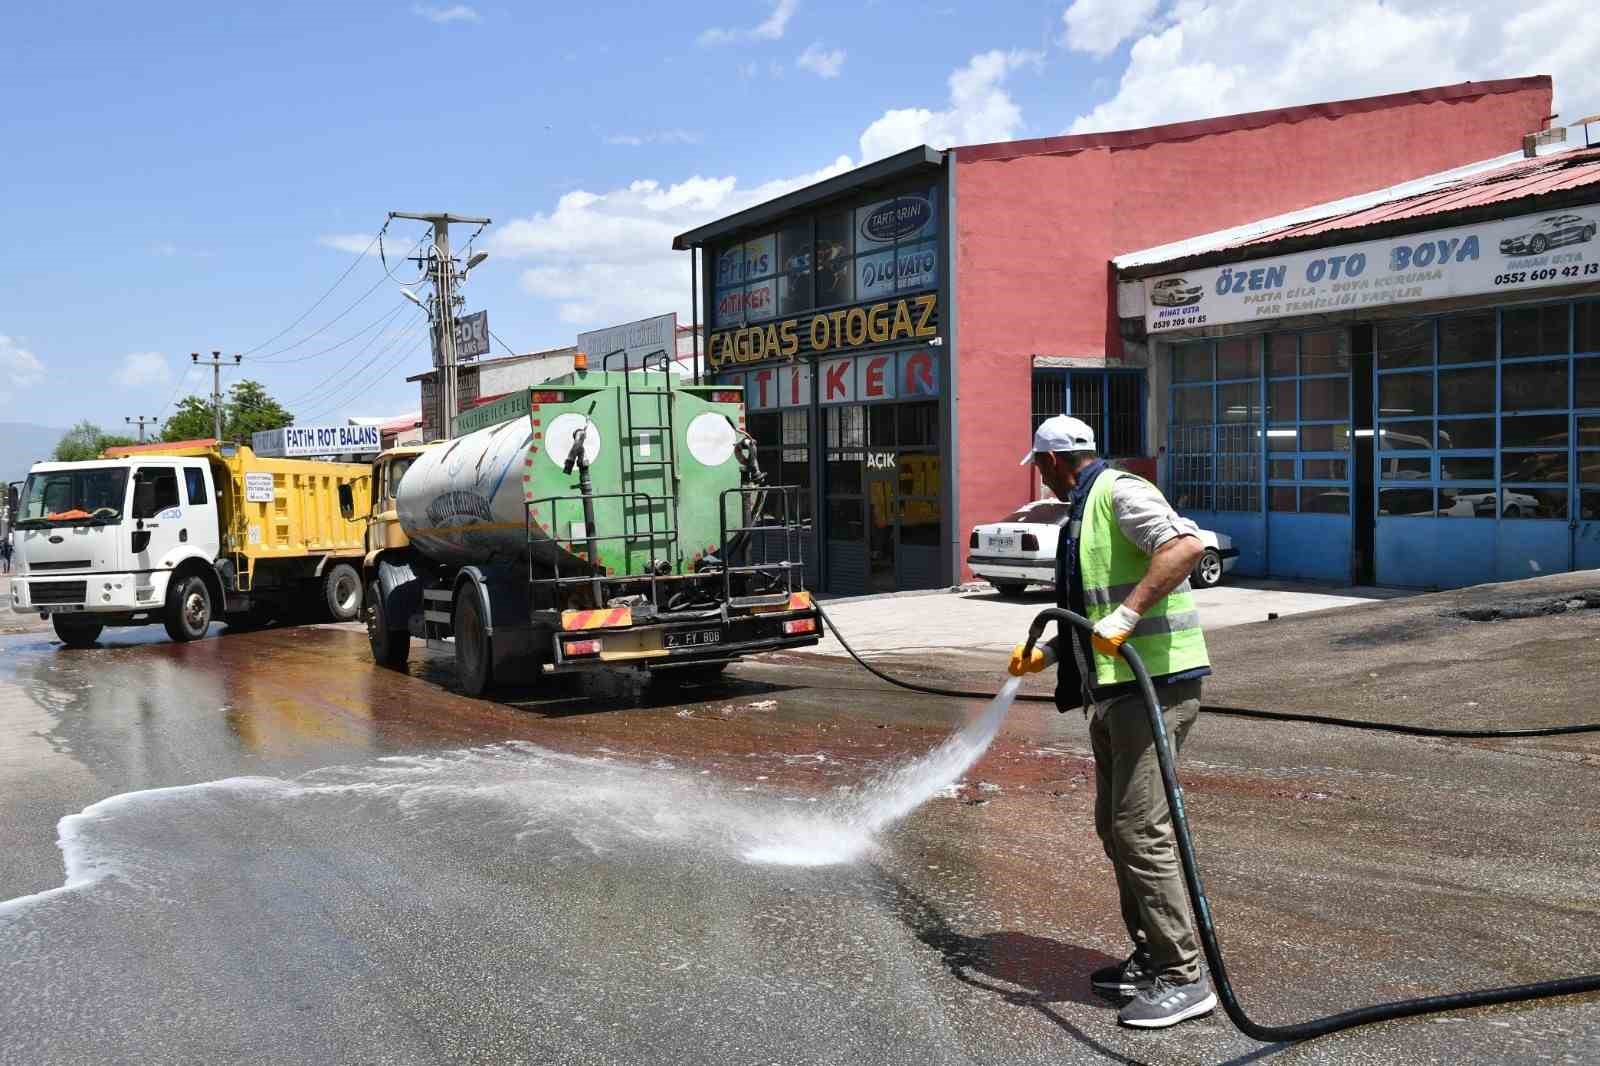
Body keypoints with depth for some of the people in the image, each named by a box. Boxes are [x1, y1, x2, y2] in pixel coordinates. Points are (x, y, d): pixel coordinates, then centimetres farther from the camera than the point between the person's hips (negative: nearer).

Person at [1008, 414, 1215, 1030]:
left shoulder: (1118, 492, -9)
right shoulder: (1085, 511, 22)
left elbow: (1186, 545, -27)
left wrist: (1126, 615, -29)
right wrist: (1047, 654, 32)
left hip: (1154, 684, -11)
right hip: (1113, 689, 11)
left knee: (1140, 829, -11)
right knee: (1115, 825, 14)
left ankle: (1182, 979, -3)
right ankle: (1149, 960, 24)